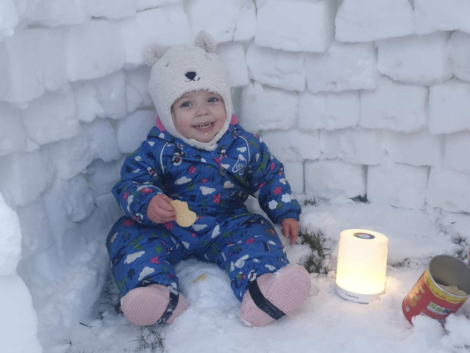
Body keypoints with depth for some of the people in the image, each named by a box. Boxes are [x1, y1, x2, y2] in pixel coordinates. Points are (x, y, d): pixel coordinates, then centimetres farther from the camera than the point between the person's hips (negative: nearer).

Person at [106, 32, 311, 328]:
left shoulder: (244, 145, -2)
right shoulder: (158, 148, -8)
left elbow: (270, 177, 10)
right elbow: (132, 180, -11)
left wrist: (287, 213, 3)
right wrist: (147, 203, -32)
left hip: (225, 227, 1)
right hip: (167, 228, 0)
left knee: (257, 233, -23)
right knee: (127, 234, -20)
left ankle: (261, 293, -45)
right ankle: (159, 296, -39)